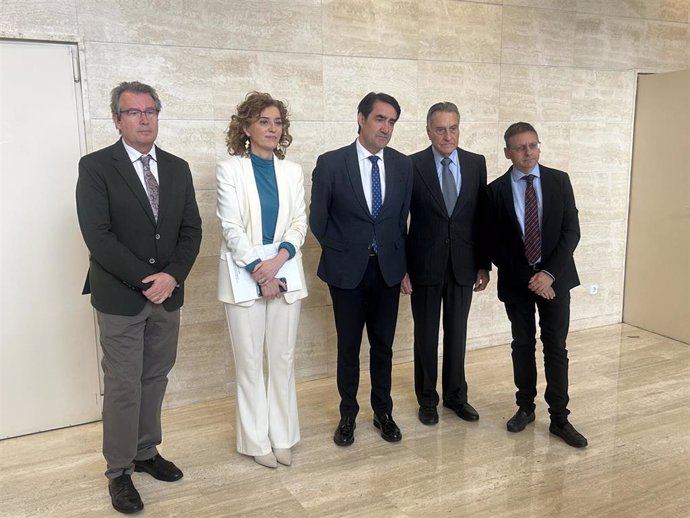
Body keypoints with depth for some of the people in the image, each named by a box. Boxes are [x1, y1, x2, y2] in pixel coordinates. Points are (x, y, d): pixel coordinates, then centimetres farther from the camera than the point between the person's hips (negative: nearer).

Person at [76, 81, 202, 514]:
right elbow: (98, 235, -14)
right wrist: (144, 280, -16)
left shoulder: (178, 168, 8)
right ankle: (119, 471, 19)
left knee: (156, 379, 14)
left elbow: (191, 230, 6)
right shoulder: (96, 166, -7)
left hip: (168, 294, 5)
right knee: (123, 386, 4)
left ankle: (147, 452, 31)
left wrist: (171, 276, -9)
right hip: (120, 296, -4)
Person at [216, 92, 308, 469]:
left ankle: (282, 435, 21)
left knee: (283, 359, 8)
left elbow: (299, 223, 3)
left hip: (285, 274, 3)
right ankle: (256, 440, 17)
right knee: (249, 362, 5)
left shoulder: (292, 171, 9)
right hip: (244, 275, -3)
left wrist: (278, 259, -13)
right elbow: (231, 227, -8)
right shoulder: (229, 169, -2)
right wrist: (259, 271, -14)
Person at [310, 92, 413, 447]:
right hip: (347, 270, -2)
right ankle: (348, 415, 25)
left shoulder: (403, 165, 2)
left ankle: (383, 412, 28)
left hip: (388, 268, 3)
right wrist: (338, 251, 4)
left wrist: (400, 258, 11)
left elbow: (403, 217, 11)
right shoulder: (331, 163, -8)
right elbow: (318, 218, 0)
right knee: (348, 346, 9)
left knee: (383, 344, 12)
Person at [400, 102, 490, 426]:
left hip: (463, 265, 2)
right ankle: (427, 399, 26)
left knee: (457, 334, 13)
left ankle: (456, 395, 30)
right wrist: (401, 268, -8)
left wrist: (484, 264, 3)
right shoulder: (412, 165, -6)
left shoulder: (476, 164, 2)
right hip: (425, 266, -2)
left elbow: (482, 217, 5)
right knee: (426, 335, 10)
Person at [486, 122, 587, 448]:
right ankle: (525, 408, 25)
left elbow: (571, 231, -4)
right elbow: (495, 244, -4)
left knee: (556, 347, 4)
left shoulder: (559, 181, 0)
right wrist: (527, 278, -10)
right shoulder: (496, 190, -4)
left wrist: (549, 273, -14)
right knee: (523, 345, 10)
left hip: (554, 276, 0)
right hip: (517, 280, 0)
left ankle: (559, 418, 12)